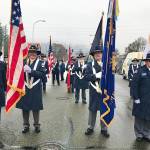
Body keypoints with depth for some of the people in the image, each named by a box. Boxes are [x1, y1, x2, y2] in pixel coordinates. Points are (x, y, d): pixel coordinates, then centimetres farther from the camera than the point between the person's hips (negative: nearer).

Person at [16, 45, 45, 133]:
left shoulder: (40, 63, -1)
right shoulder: (24, 62, 7)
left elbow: (42, 74, -14)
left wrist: (31, 71, -23)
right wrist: (23, 70, -17)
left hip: (36, 90, -2)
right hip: (25, 89, 2)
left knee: (36, 108, 5)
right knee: (25, 108, 7)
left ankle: (37, 125, 21)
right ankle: (26, 125, 22)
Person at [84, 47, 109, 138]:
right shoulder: (90, 65, 1)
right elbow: (87, 76, -10)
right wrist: (96, 75, -22)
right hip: (94, 91, -1)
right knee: (92, 109, 10)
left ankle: (104, 128, 23)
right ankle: (91, 127, 25)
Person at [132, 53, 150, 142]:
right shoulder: (141, 71, -10)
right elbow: (135, 85, -10)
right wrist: (136, 98, -12)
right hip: (141, 100, -4)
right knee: (139, 118, 9)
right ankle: (139, 134, 25)